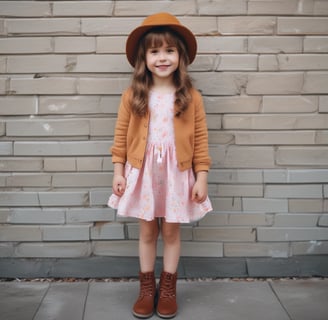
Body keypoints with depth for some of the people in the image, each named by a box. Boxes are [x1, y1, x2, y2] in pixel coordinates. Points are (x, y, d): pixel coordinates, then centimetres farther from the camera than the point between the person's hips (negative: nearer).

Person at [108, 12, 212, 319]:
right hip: (142, 172, 1)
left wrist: (201, 177, -5)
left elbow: (200, 140, -3)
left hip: (176, 173, -1)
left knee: (171, 231, 11)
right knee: (147, 232, 11)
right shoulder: (132, 95, -2)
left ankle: (168, 288, 28)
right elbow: (121, 136, 2)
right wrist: (118, 171, -1)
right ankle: (146, 288, 28)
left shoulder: (191, 97, -4)